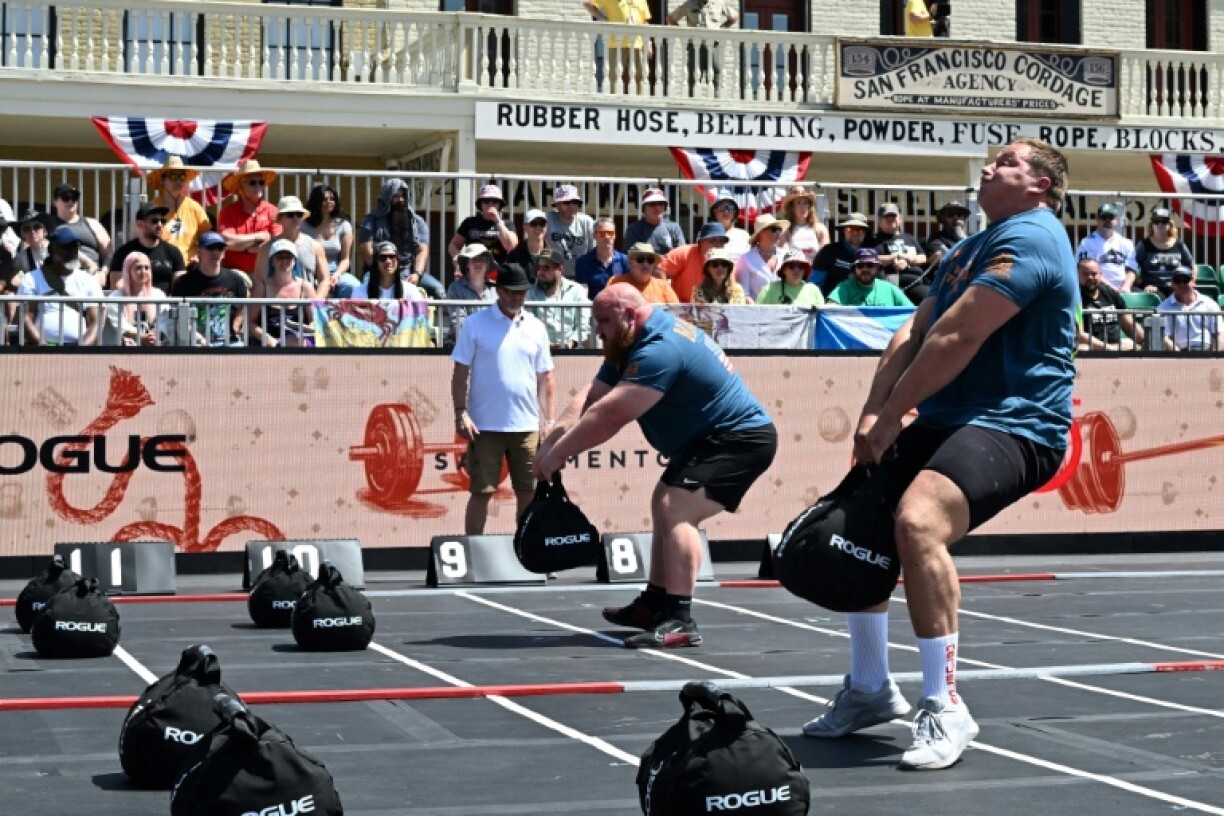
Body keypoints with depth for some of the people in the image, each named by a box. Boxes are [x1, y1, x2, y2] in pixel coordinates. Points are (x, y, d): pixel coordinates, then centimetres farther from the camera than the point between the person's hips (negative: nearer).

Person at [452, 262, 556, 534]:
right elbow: (461, 372, 0)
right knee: (481, 491, 1)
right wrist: (461, 413, -9)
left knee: (528, 491, 6)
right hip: (485, 426, -3)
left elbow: (545, 378, 13)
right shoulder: (475, 324, 0)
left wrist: (550, 420, 7)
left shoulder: (536, 328, 10)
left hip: (527, 426, 3)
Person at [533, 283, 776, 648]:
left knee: (676, 509, -25)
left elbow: (609, 415, -31)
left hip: (740, 439, -12)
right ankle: (655, 604, 36)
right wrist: (554, 437, -18)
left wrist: (557, 454, -24)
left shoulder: (660, 350, -27)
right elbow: (591, 397, -1)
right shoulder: (630, 345, 7)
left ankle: (680, 621, -31)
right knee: (664, 505, 23)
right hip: (708, 439, 12)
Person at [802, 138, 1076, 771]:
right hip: (947, 421, 10)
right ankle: (870, 689, 27)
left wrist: (889, 419, -15)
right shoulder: (967, 250, 20)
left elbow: (956, 337, -20)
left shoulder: (1029, 238, -12)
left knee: (917, 521, -34)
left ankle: (944, 708, -22)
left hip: (1014, 427, -10)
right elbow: (913, 333, 11)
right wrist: (872, 412, -4)